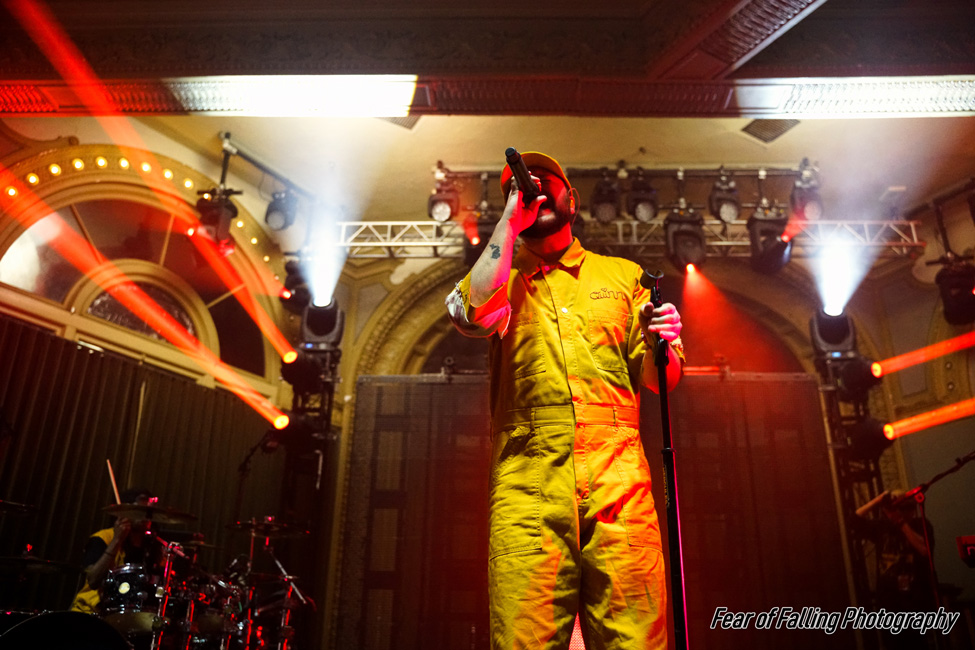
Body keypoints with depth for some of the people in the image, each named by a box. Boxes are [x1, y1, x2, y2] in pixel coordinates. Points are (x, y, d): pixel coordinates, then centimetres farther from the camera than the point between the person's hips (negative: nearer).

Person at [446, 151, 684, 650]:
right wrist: (510, 223, 3)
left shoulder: (622, 274, 22)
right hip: (527, 483, -1)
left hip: (618, 481, 1)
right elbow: (475, 314, -7)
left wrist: (660, 343, -5)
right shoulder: (497, 278, 19)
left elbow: (659, 379, 19)